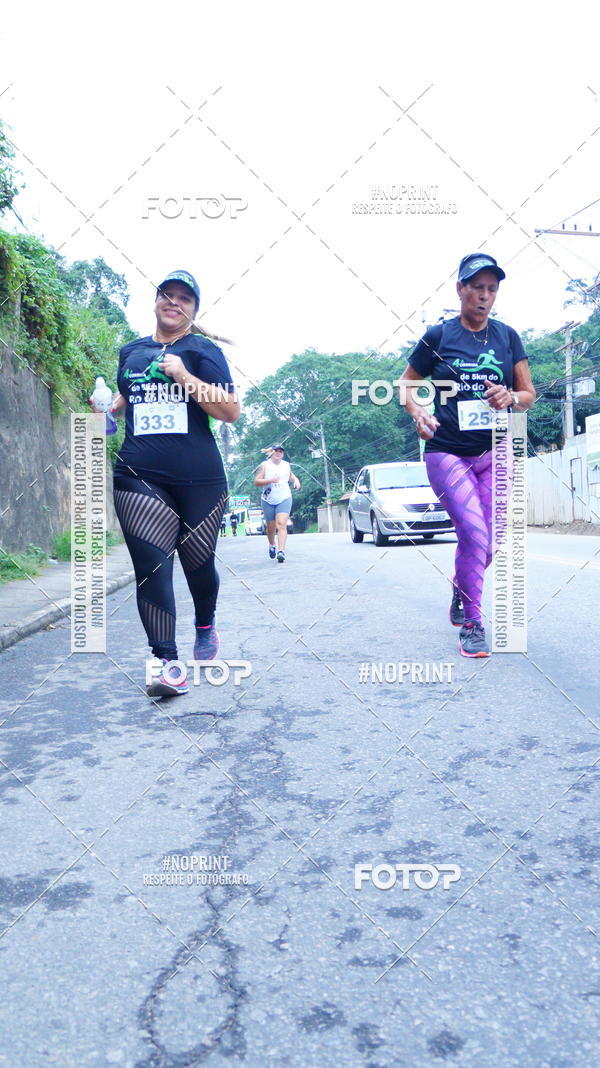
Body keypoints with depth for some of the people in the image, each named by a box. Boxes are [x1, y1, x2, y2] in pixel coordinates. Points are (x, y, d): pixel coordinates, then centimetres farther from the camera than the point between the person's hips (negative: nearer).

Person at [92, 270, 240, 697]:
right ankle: (165, 660, -9)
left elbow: (231, 411, -6)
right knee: (151, 565, -10)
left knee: (198, 562, 9)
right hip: (140, 477, 2)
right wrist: (107, 410, 15)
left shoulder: (203, 350, 4)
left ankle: (205, 626, 38)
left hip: (199, 480, -2)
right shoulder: (131, 352, 16)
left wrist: (185, 376, -14)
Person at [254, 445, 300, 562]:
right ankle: (272, 545, 39)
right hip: (268, 501, 0)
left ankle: (281, 551, -27)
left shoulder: (286, 465, 10)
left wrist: (296, 481, 6)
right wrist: (270, 480, -20)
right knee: (271, 527, 9)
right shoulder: (265, 465, 0)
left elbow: (291, 476, 29)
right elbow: (256, 482, -6)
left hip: (284, 499, 1)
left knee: (282, 524, -17)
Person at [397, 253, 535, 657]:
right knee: (476, 535, -17)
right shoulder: (438, 336, 0)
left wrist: (511, 398, -12)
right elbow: (407, 382, 10)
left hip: (495, 453, 3)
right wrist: (418, 412, -10)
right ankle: (472, 624, -1)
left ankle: (461, 586, 38)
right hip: (448, 453, -3)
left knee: (487, 544, 6)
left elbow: (530, 394, 11)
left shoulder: (507, 336, 8)